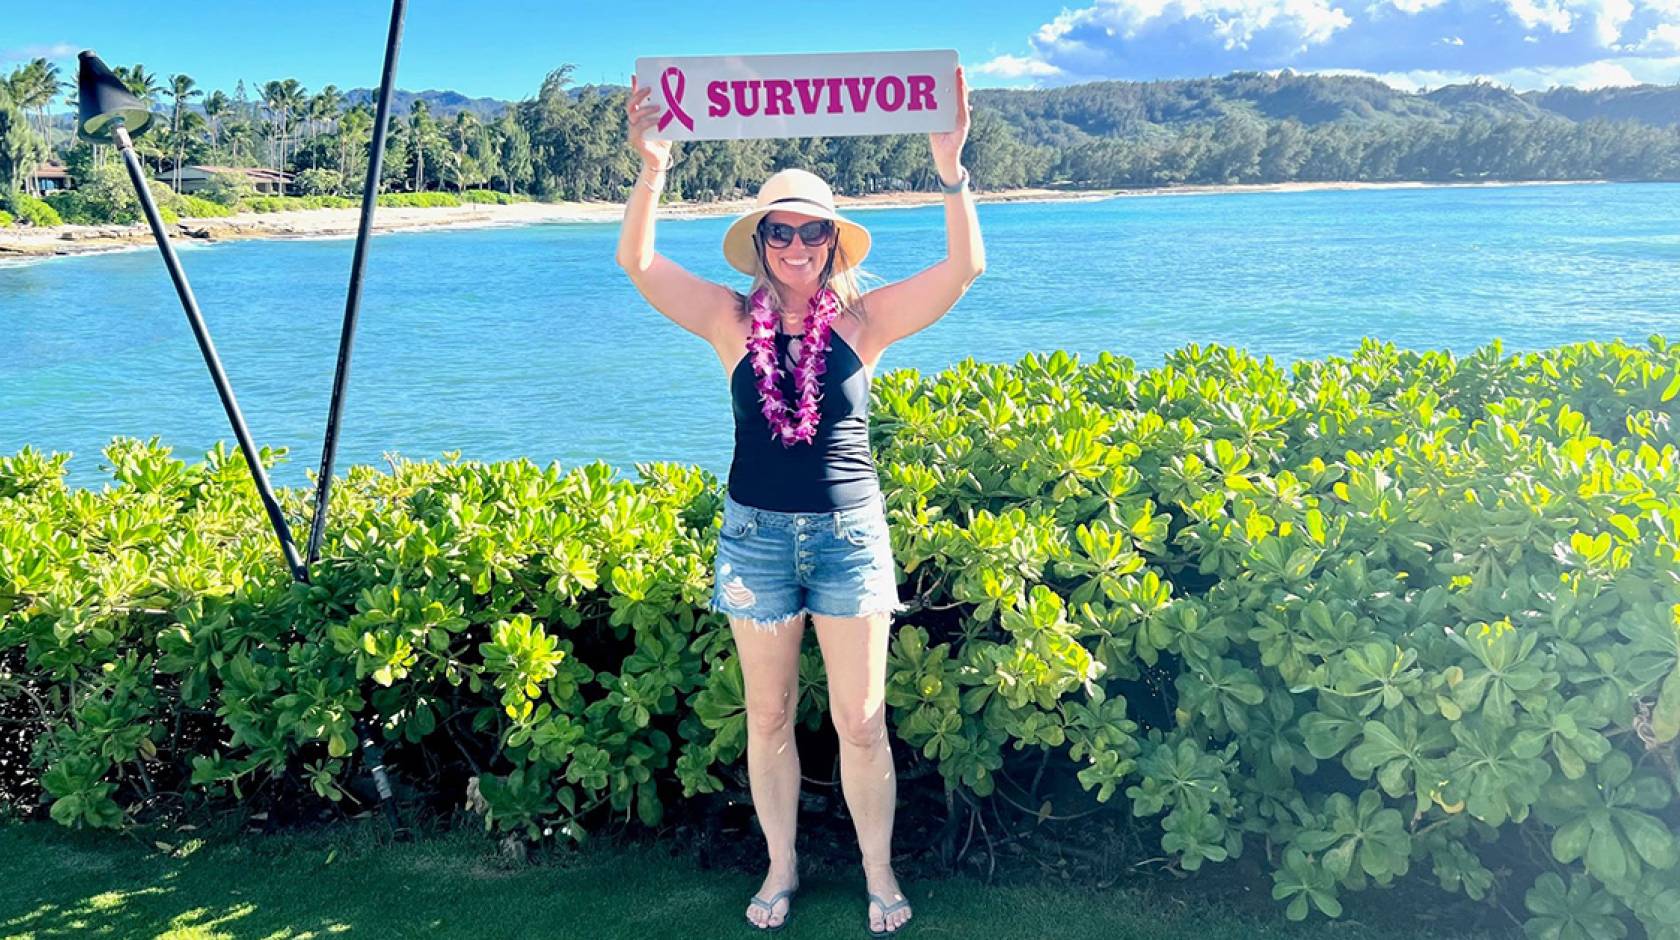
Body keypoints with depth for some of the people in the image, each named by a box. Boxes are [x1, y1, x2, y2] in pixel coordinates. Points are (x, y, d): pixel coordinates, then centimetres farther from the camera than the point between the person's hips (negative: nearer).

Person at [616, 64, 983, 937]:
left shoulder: (862, 320, -3)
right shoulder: (733, 321, -1)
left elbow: (963, 267, -13)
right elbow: (638, 263, -12)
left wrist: (950, 169, -25)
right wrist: (651, 172, -27)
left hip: (849, 534, -1)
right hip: (757, 535, 1)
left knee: (861, 721, 3)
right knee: (768, 718, 11)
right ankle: (780, 866, 30)